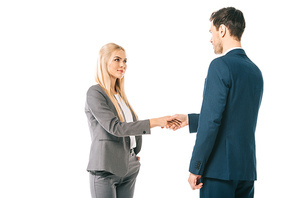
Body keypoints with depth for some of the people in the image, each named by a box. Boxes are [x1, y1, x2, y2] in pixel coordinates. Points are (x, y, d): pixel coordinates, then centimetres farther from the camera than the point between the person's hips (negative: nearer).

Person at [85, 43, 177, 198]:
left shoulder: (120, 94, 14)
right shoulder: (95, 93, -10)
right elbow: (115, 127, -19)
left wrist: (135, 153, 10)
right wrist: (155, 122, -22)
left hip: (129, 168, 7)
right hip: (106, 169, -7)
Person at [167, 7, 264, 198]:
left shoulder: (220, 65, -12)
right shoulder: (256, 71, 13)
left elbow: (211, 121, -17)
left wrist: (195, 168, -12)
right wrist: (189, 120, 26)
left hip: (220, 169, -8)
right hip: (247, 168, 8)